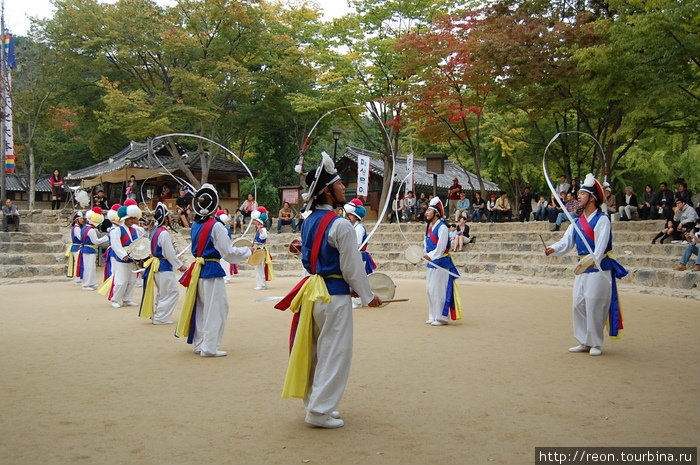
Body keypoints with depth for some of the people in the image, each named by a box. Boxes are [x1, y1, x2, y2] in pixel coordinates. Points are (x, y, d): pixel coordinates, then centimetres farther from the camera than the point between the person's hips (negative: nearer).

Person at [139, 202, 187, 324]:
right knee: (171, 293, -2)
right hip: (164, 266, -10)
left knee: (160, 292, 19)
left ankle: (155, 315, 24)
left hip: (155, 264, 10)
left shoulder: (154, 231, 10)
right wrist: (180, 265, -7)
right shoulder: (164, 233, -19)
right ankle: (160, 318, -1)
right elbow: (170, 253, -18)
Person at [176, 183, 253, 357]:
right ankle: (209, 347, 0)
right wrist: (248, 251, 1)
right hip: (212, 271, -8)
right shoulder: (216, 226, -14)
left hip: (198, 269, 8)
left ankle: (199, 343, 22)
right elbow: (228, 251, -12)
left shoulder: (195, 225, 9)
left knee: (201, 307, 15)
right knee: (215, 308, -1)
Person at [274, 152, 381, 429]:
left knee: (316, 350, 18)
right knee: (335, 352, 1)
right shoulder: (340, 225, -17)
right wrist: (368, 296, 1)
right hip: (334, 295, -8)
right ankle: (320, 411, 6)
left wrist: (350, 287, 20)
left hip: (312, 289, 8)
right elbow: (352, 266, -13)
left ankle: (314, 402, 28)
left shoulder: (308, 222, 9)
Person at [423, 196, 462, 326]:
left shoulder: (442, 227, -13)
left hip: (441, 263, -9)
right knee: (429, 290, 13)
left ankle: (442, 317, -1)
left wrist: (430, 256, -27)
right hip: (431, 263, 10)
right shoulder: (429, 227, 14)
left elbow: (441, 247, -20)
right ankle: (433, 316, 23)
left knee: (438, 290, -8)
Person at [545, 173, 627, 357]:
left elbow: (601, 244, -21)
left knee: (594, 306, -5)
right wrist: (553, 248, -17)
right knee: (578, 305, 8)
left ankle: (596, 344, 8)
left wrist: (593, 260, -37)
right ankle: (584, 342, 20)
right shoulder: (577, 222, 12)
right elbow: (567, 241, 4)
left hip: (599, 269, -7)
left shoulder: (602, 220, -9)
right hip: (582, 269, 7)